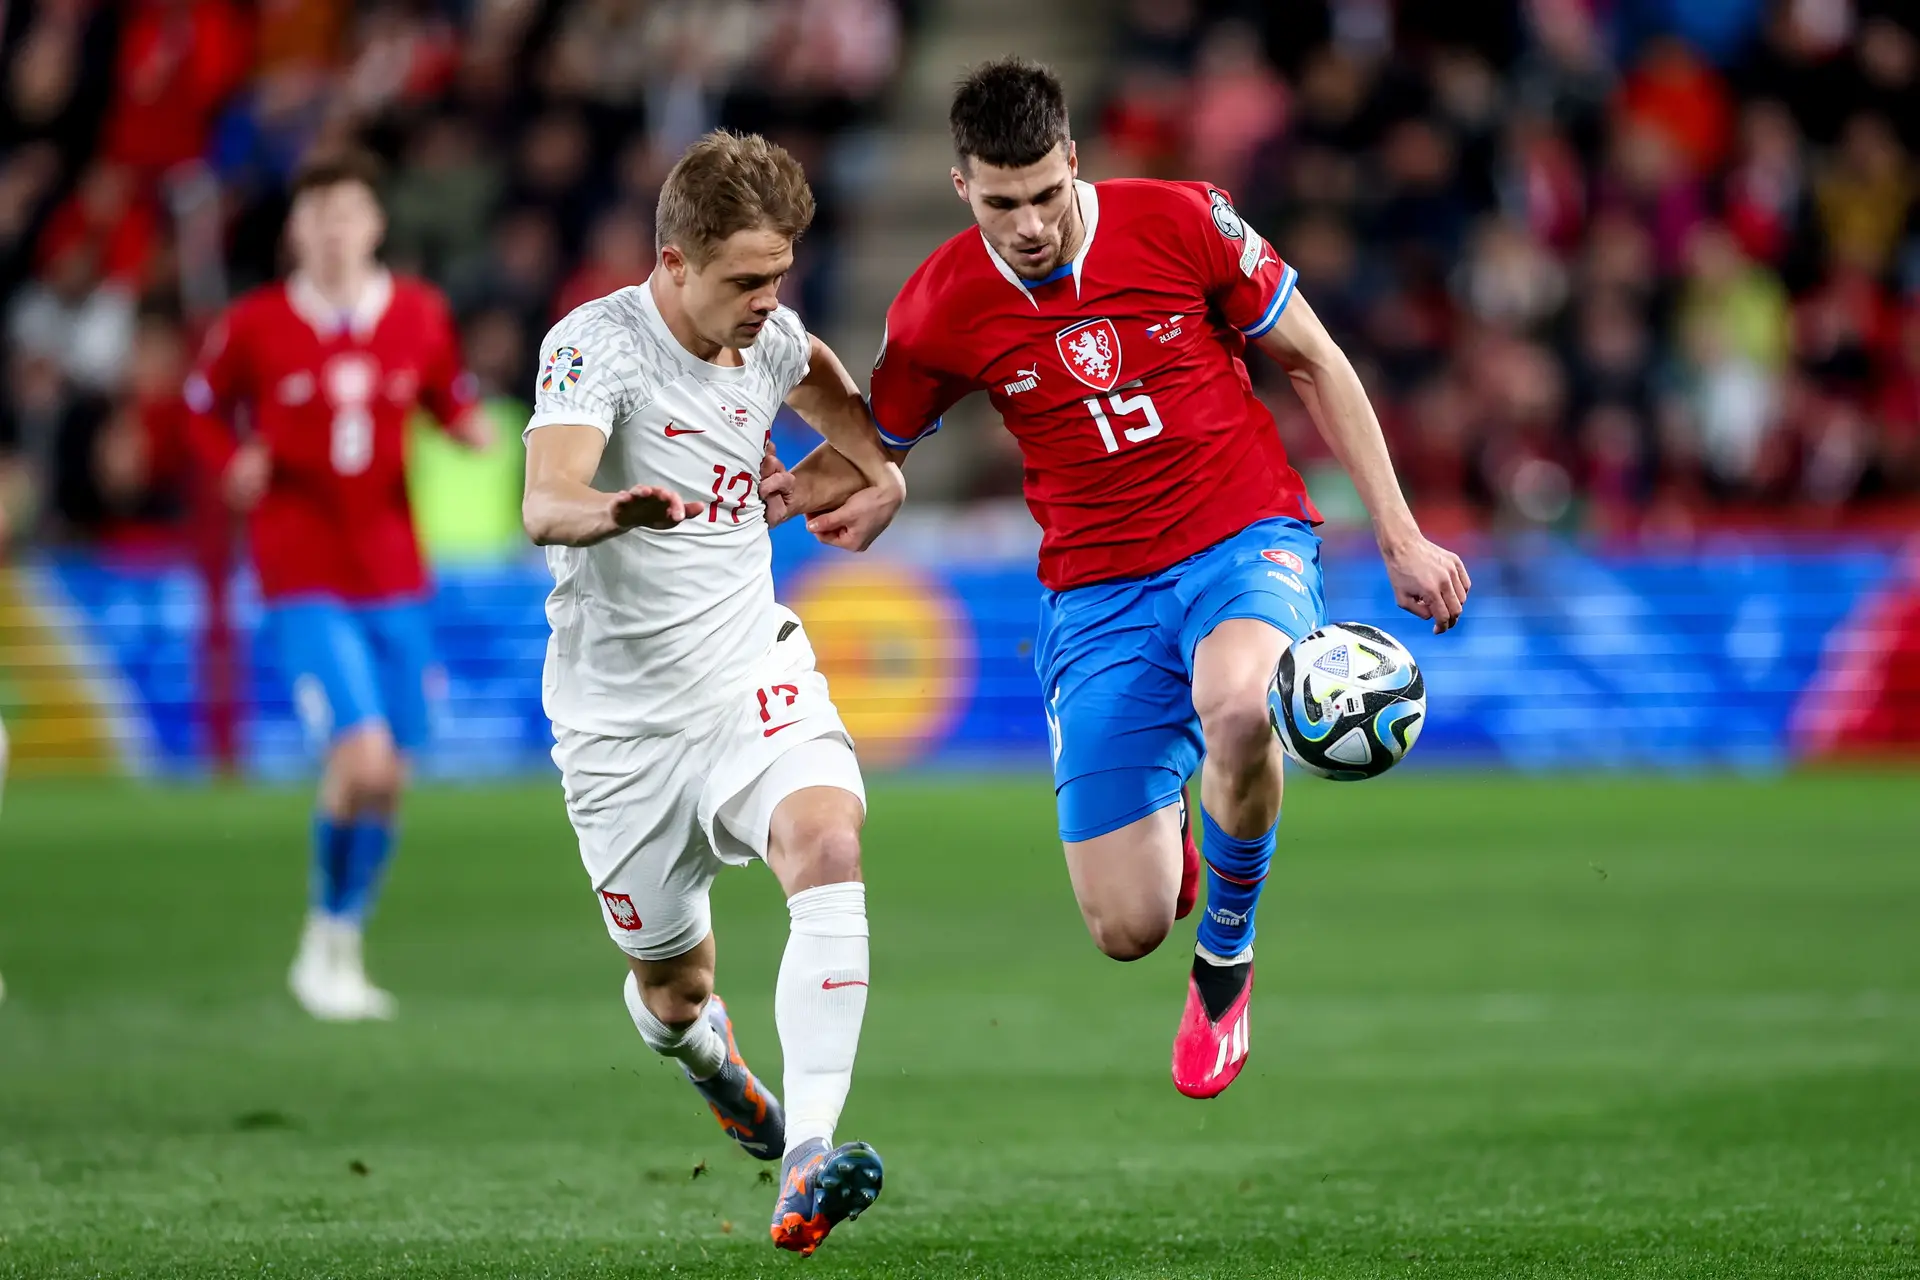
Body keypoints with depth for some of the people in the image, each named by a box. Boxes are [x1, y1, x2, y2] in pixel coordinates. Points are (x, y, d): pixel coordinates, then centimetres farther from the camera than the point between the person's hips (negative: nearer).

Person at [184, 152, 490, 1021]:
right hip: (303, 581, -4)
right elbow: (203, 406, 8)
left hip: (395, 579, 4)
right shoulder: (254, 326, -5)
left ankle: (343, 950, 25)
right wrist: (234, 465, -11)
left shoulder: (420, 316, 2)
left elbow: (449, 396, 14)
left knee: (388, 779, 7)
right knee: (363, 754, -19)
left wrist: (468, 427, -8)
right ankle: (324, 944, 0)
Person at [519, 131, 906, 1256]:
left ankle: (807, 1156, -37)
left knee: (829, 846, -28)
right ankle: (711, 1061, 48)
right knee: (673, 988, 7)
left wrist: (880, 468, 11)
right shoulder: (599, 344, -17)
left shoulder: (769, 339, 2)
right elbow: (544, 506, -35)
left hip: (756, 679, 3)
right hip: (623, 720, -3)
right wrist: (613, 511, -58)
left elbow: (818, 377, 30)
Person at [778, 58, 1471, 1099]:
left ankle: (1225, 954, -9)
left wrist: (1400, 537, 3)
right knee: (1125, 927, -8)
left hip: (1247, 541, -1)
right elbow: (864, 454, 11)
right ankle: (1165, 831, 34)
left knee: (1235, 707, -40)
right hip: (1098, 593, 2)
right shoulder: (938, 310, -6)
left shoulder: (1182, 223, -10)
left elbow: (1315, 364, 4)